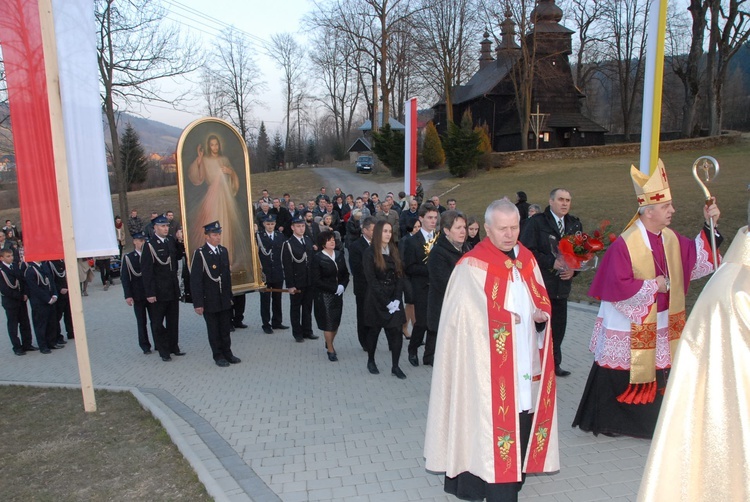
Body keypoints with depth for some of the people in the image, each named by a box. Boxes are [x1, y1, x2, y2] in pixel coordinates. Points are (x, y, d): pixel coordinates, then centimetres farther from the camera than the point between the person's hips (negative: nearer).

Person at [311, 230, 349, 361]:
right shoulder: (317, 258, -11)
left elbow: (346, 274, 9)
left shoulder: (339, 255, 3)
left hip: (338, 294, 5)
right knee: (328, 322, 1)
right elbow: (317, 280, -13)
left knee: (336, 321, 12)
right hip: (324, 295, -5)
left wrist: (342, 286, -10)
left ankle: (329, 343, 36)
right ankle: (330, 350, 17)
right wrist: (334, 288, -16)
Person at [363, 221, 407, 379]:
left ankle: (395, 366, 5)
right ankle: (371, 361, 28)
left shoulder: (394, 251, 9)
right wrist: (386, 302, -15)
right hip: (376, 299, -3)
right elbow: (372, 280, -11)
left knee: (396, 331, -3)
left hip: (394, 299, 3)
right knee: (374, 330, 9)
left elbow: (400, 276, 4)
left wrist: (396, 299, -9)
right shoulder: (370, 253, -5)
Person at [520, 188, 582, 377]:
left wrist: (573, 269, -5)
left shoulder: (575, 224, 10)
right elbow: (527, 250, -13)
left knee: (558, 327, 12)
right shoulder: (536, 222, -6)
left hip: (562, 284, 5)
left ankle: (555, 364, 27)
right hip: (539, 284, -5)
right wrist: (552, 263, -18)